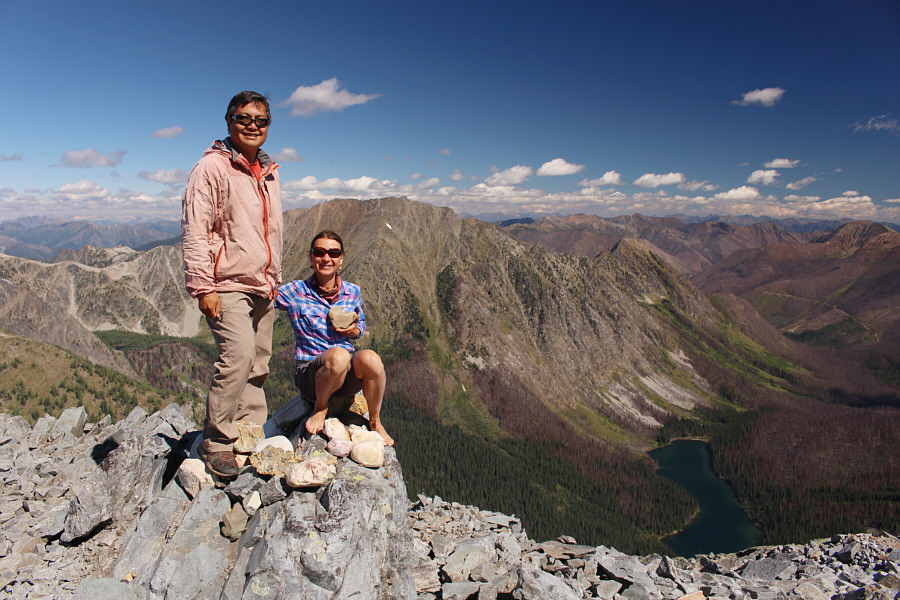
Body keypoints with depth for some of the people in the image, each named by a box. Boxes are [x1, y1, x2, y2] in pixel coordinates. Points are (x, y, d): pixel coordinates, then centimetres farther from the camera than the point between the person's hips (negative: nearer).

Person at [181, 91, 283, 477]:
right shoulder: (212, 167, -6)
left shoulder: (269, 172, 16)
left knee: (258, 365, 8)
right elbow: (195, 231, -11)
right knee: (238, 358, -18)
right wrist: (203, 287, -16)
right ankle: (215, 443, -4)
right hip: (228, 286, -7)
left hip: (262, 288, 7)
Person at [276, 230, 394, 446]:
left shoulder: (352, 292, 8)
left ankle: (375, 422, -6)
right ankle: (320, 408, -5)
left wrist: (355, 330, 0)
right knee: (338, 355, -39)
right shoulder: (294, 292, 0)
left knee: (370, 358, -34)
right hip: (310, 373, -3)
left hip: (348, 376, 3)